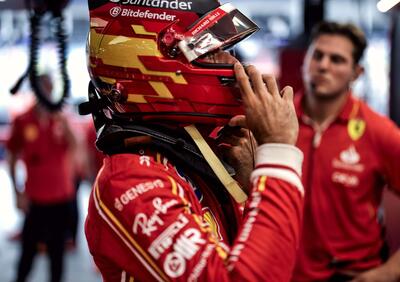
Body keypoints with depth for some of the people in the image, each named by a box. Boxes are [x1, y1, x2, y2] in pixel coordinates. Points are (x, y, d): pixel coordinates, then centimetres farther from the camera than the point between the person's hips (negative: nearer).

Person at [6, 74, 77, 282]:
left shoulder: (61, 120, 0)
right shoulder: (22, 122, -5)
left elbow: (74, 147, -15)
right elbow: (12, 159, 2)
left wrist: (64, 124, -29)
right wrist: (18, 193, -3)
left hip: (61, 197, 2)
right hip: (34, 199, -2)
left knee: (57, 251, 10)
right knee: (28, 251, 3)